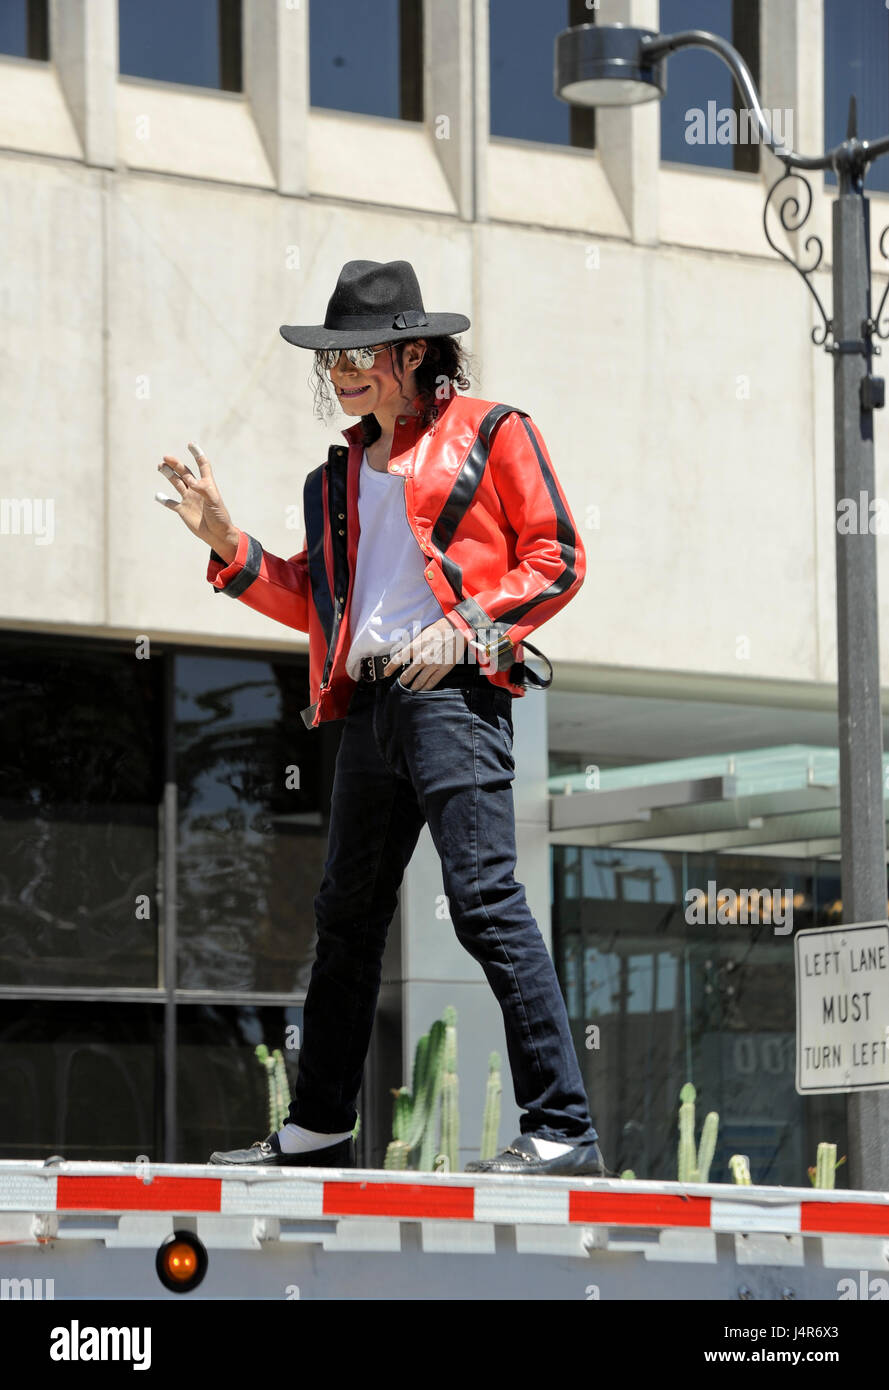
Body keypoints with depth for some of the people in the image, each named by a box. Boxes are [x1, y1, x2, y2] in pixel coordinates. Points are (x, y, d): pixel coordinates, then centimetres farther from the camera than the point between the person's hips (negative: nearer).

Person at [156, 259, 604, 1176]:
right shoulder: (342, 471, 22)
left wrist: (467, 625, -13)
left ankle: (562, 1129, -15)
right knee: (347, 913, 10)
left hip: (454, 690, -7)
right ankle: (317, 1130, 19)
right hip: (369, 700, 8)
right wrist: (227, 545, 11)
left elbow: (557, 558, -2)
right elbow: (312, 601, 22)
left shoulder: (490, 434, 2)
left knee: (485, 899, -15)